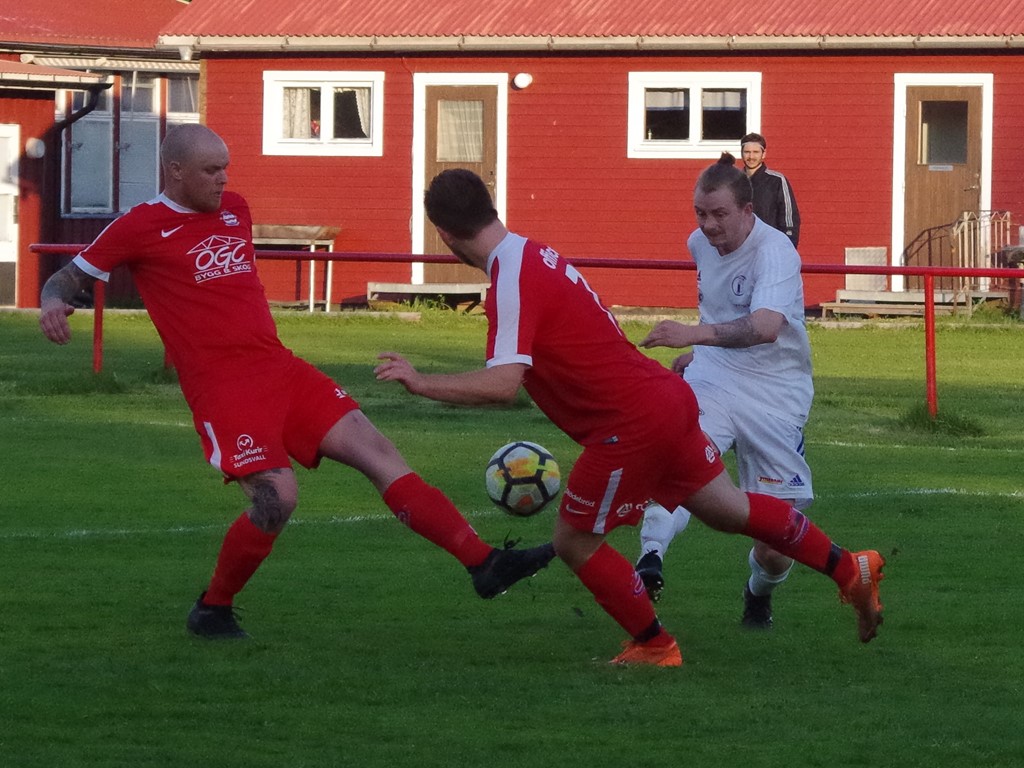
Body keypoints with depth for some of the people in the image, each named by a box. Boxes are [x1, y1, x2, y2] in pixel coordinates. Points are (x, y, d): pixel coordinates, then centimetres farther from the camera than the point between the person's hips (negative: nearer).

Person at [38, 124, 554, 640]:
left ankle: (483, 564, -6)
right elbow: (69, 277, 2)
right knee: (277, 495, -22)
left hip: (280, 367, 7)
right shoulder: (140, 227, -2)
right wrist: (53, 303, -20)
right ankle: (212, 610, 1)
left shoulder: (235, 210, 16)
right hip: (222, 388, -7)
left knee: (375, 450, -4)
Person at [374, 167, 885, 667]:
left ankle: (653, 646, 18)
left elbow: (504, 384, -30)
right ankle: (851, 570, 33)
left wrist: (420, 382, -25)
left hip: (631, 424, -9)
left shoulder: (512, 281, -20)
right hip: (669, 397, 9)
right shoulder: (533, 254, 8)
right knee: (731, 511, 24)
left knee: (574, 542, 7)